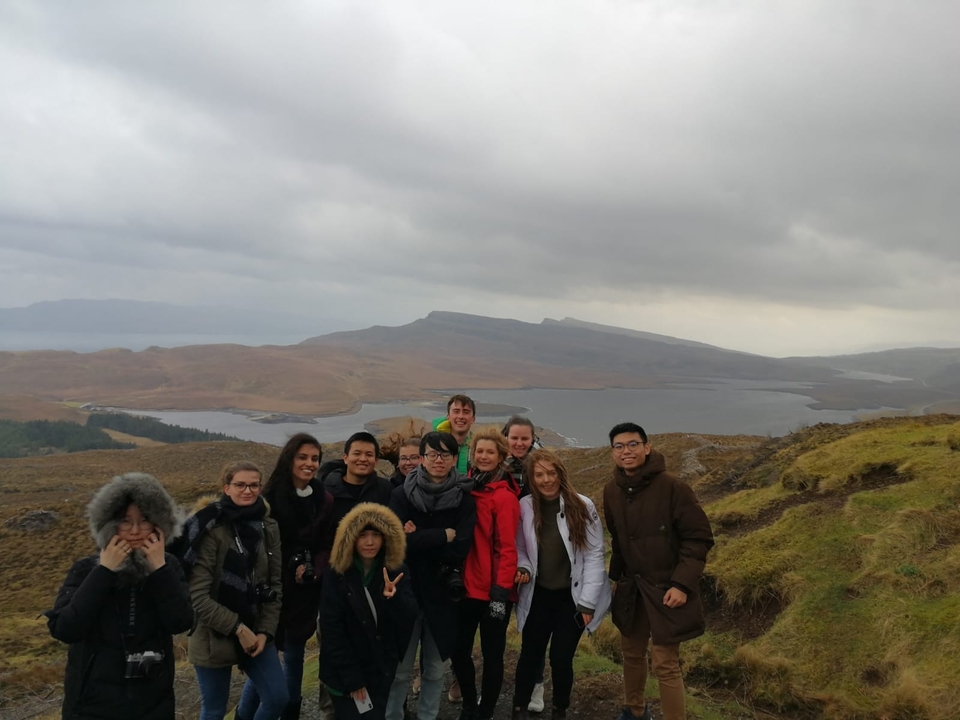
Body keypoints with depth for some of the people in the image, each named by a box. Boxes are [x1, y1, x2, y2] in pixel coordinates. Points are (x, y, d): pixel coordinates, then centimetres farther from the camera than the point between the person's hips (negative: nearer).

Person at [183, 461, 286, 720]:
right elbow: (198, 595, -18)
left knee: (278, 698, 5)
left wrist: (265, 631, -6)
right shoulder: (211, 529, -16)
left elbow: (275, 584, 4)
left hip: (255, 632, 5)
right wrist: (237, 628, -17)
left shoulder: (268, 527, 1)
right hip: (214, 637, -4)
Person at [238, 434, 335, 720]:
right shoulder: (270, 497, -10)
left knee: (294, 653, 15)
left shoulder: (324, 500, 1)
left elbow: (326, 546, 5)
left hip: (306, 590, 3)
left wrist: (312, 571, -11)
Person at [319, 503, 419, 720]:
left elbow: (409, 620, -12)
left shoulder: (397, 572, -3)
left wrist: (394, 597, -33)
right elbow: (331, 631, -12)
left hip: (385, 671, 3)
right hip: (345, 674, -2)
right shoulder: (335, 575, -11)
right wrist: (352, 679, -14)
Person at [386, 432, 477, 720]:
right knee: (400, 667, 6)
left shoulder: (465, 500, -2)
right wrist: (443, 535, -14)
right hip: (406, 589, -1)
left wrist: (420, 539, -14)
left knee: (434, 668, 12)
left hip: (443, 593, 1)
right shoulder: (402, 495, -3)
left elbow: (460, 549, -11)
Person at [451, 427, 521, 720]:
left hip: (493, 589, -5)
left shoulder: (504, 496, -12)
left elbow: (508, 547, -15)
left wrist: (501, 590, -17)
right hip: (466, 585, 6)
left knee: (491, 654, 9)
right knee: (459, 650, 15)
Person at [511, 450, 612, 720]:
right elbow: (520, 548, 6)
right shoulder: (525, 507, -6)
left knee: (561, 658, 6)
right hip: (538, 595, 2)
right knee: (530, 655, 11)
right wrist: (523, 568, -15)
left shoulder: (582, 506, -13)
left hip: (571, 596, -2)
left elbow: (594, 555, -10)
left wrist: (587, 601, -11)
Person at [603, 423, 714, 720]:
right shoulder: (612, 490, 0)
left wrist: (682, 584, -20)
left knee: (665, 664, -4)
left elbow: (699, 538, -15)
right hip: (631, 588, 6)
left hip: (666, 589, -6)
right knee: (632, 652, 19)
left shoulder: (672, 486, -18)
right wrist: (616, 577, 12)